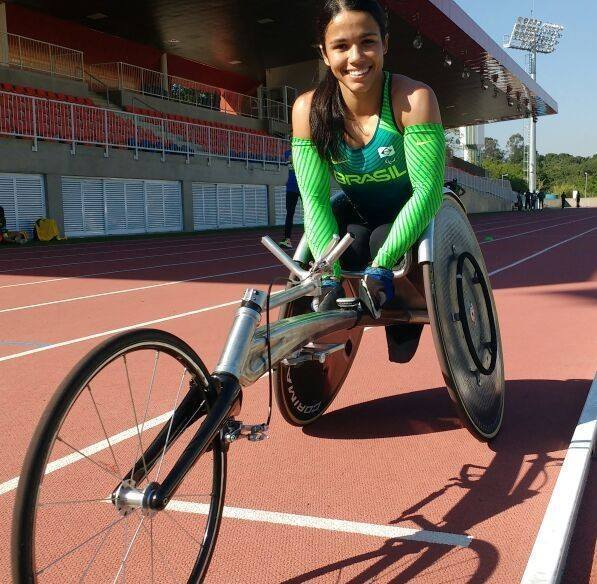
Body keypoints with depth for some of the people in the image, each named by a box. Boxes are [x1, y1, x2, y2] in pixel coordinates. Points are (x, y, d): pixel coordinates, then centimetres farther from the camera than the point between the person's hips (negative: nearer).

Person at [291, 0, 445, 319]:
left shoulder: (413, 98, -29)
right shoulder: (308, 109, -21)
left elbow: (427, 191, -32)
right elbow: (315, 198, -23)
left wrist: (381, 264, -41)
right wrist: (330, 276, -35)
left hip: (408, 213, -1)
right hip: (355, 210, 2)